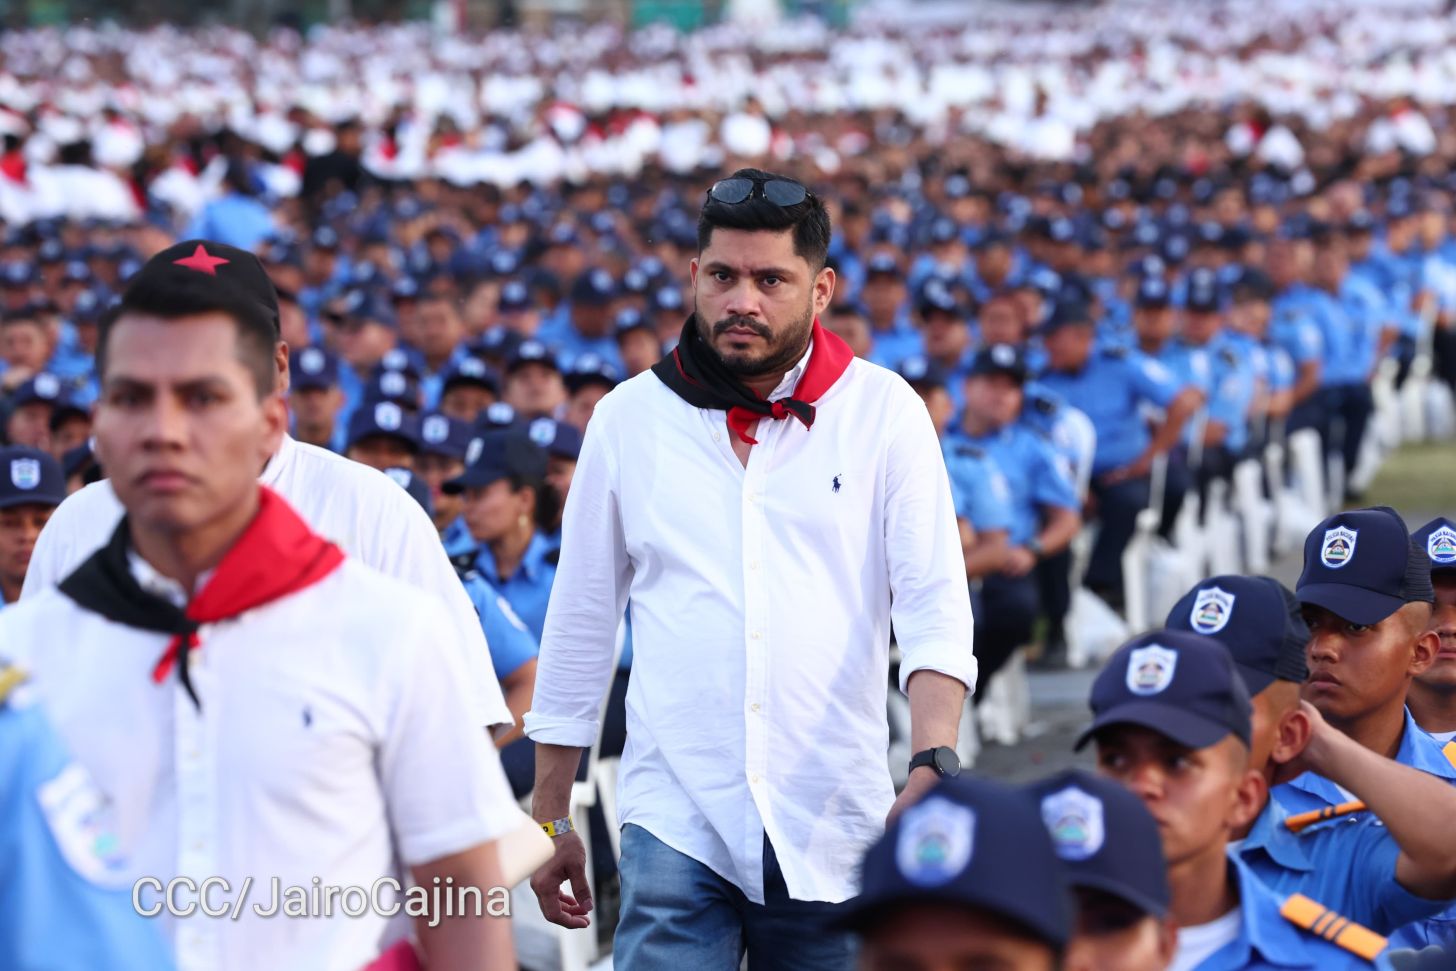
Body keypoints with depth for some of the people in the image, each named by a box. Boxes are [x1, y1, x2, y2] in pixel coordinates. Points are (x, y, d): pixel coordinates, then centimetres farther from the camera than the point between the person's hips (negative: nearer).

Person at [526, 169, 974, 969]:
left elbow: (935, 610, -3)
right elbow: (579, 626, 13)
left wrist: (932, 767, -20)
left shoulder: (885, 413, 3)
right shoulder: (629, 419, 7)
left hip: (832, 832, 0)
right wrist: (548, 816, 14)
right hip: (676, 820, 0)